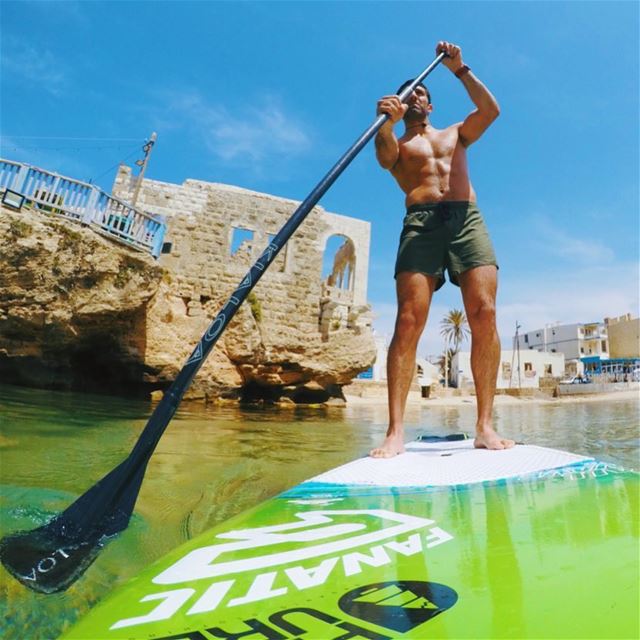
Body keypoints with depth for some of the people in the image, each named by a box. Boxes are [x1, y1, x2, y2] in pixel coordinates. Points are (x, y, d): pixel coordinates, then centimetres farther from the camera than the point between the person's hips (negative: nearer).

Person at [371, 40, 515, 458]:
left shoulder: (456, 134, 33)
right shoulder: (397, 146, 24)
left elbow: (491, 110, 15)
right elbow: (384, 153, -2)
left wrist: (460, 70, 13)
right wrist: (388, 121, -22)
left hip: (468, 220, 2)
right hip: (421, 223, -2)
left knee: (484, 315, -16)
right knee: (408, 322, -18)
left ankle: (485, 427, -12)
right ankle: (395, 432, -20)